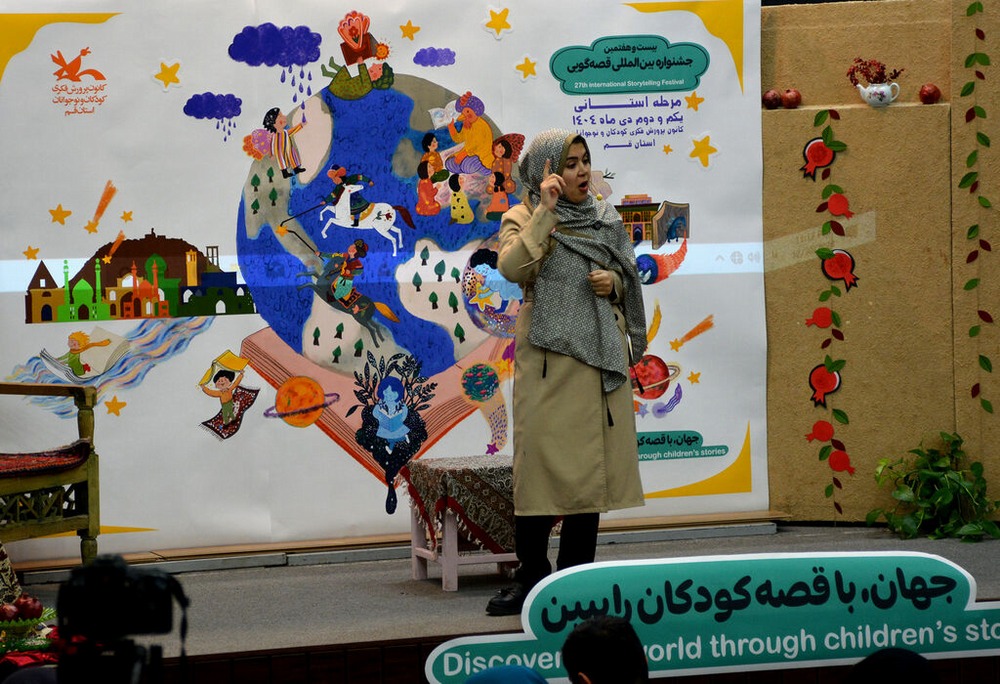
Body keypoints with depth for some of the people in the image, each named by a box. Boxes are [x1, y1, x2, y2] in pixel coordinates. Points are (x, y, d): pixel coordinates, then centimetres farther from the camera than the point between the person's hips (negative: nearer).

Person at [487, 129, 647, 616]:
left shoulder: (605, 220, 13)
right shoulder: (524, 218, 0)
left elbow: (628, 279, 22)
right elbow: (512, 268, -20)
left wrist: (613, 282, -1)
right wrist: (546, 211, -19)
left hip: (600, 355, 4)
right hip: (547, 356, -4)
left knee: (591, 464, 5)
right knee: (540, 462, -6)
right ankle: (531, 577, 1)